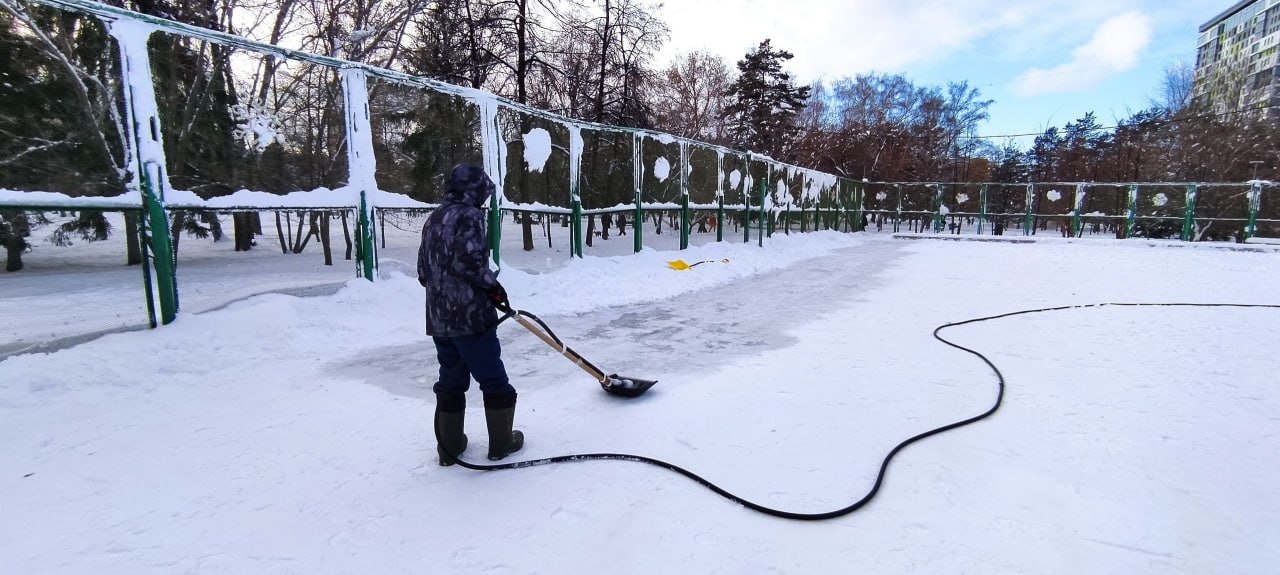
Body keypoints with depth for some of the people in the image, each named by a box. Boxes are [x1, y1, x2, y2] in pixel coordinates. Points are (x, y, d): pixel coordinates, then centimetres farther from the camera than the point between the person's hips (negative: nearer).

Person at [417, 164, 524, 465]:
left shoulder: (433, 220, 16)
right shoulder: (468, 215, -10)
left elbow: (423, 273, 18)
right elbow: (469, 260, -22)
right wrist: (493, 286, -9)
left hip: (438, 318, 8)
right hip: (470, 314, -8)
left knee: (451, 380, 16)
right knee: (493, 379, 5)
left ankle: (449, 445, 23)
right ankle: (502, 442, 15)